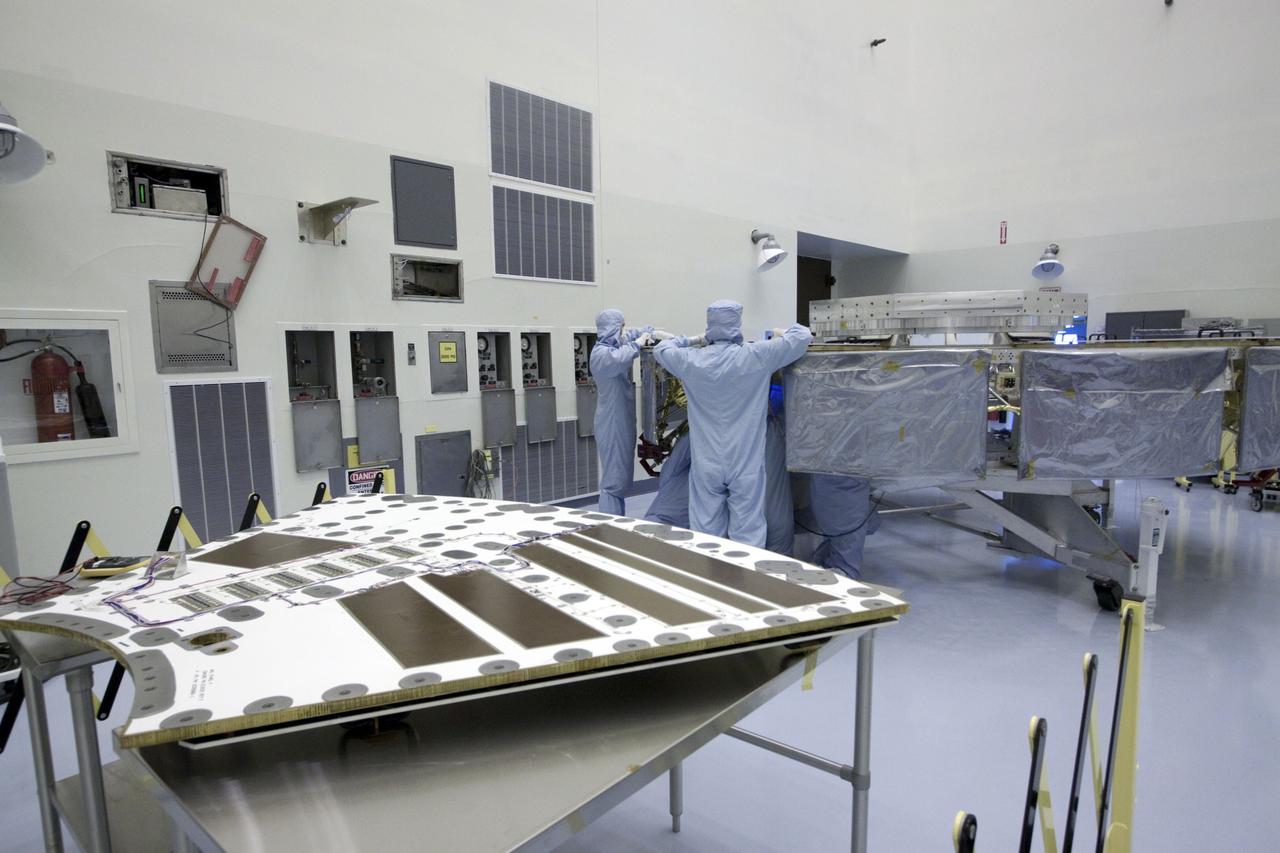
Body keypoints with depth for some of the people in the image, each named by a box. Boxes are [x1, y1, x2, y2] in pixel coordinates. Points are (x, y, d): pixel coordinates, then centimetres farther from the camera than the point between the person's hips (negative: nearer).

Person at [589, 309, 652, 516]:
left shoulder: (615, 345, 11)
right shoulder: (601, 353, -18)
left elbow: (633, 334, 31)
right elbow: (620, 359, -41)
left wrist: (655, 332, 19)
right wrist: (638, 343, -26)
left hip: (621, 423, 10)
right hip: (613, 425, -10)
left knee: (621, 477, 16)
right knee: (614, 480, -8)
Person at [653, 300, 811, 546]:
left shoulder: (692, 360, -3)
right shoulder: (756, 356, -10)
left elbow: (661, 348, 17)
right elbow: (803, 336, 0)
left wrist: (691, 340, 26)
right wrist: (782, 333, 19)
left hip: (706, 464, 2)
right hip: (746, 463, -2)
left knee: (706, 532, 10)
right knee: (747, 534, 4)